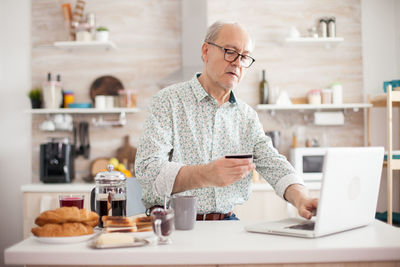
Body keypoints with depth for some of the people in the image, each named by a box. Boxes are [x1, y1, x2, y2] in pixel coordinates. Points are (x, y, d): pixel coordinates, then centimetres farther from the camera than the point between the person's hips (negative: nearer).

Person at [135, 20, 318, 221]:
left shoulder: (247, 115, 15)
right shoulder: (168, 101, -3)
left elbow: (273, 163, 5)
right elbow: (147, 170, -14)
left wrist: (300, 197, -17)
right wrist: (205, 175, -32)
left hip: (227, 222, 4)